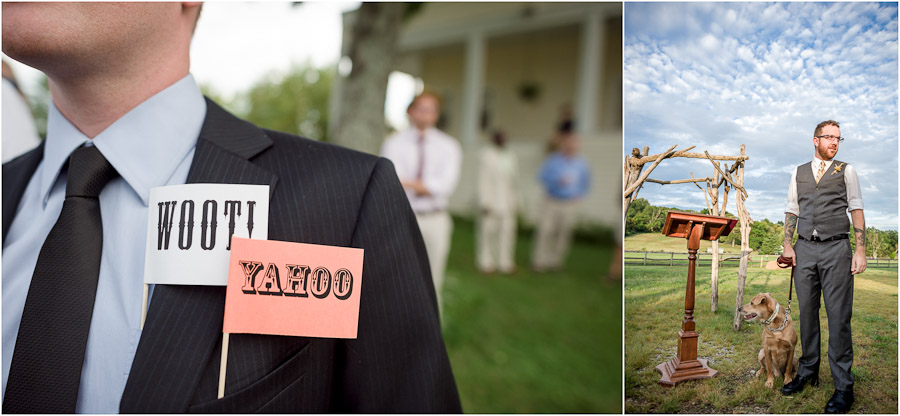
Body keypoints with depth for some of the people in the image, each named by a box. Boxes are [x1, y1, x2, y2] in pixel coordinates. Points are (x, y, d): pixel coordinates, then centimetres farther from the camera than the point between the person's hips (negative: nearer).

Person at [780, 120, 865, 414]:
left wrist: (860, 251, -4)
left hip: (836, 249, -2)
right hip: (805, 249, 3)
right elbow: (791, 212, 15)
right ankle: (808, 372, 17)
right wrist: (788, 246, 4)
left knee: (838, 316, -5)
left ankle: (843, 386, 0)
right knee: (807, 312, 6)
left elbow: (856, 211, 4)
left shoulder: (846, 171, 8)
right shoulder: (799, 173, 14)